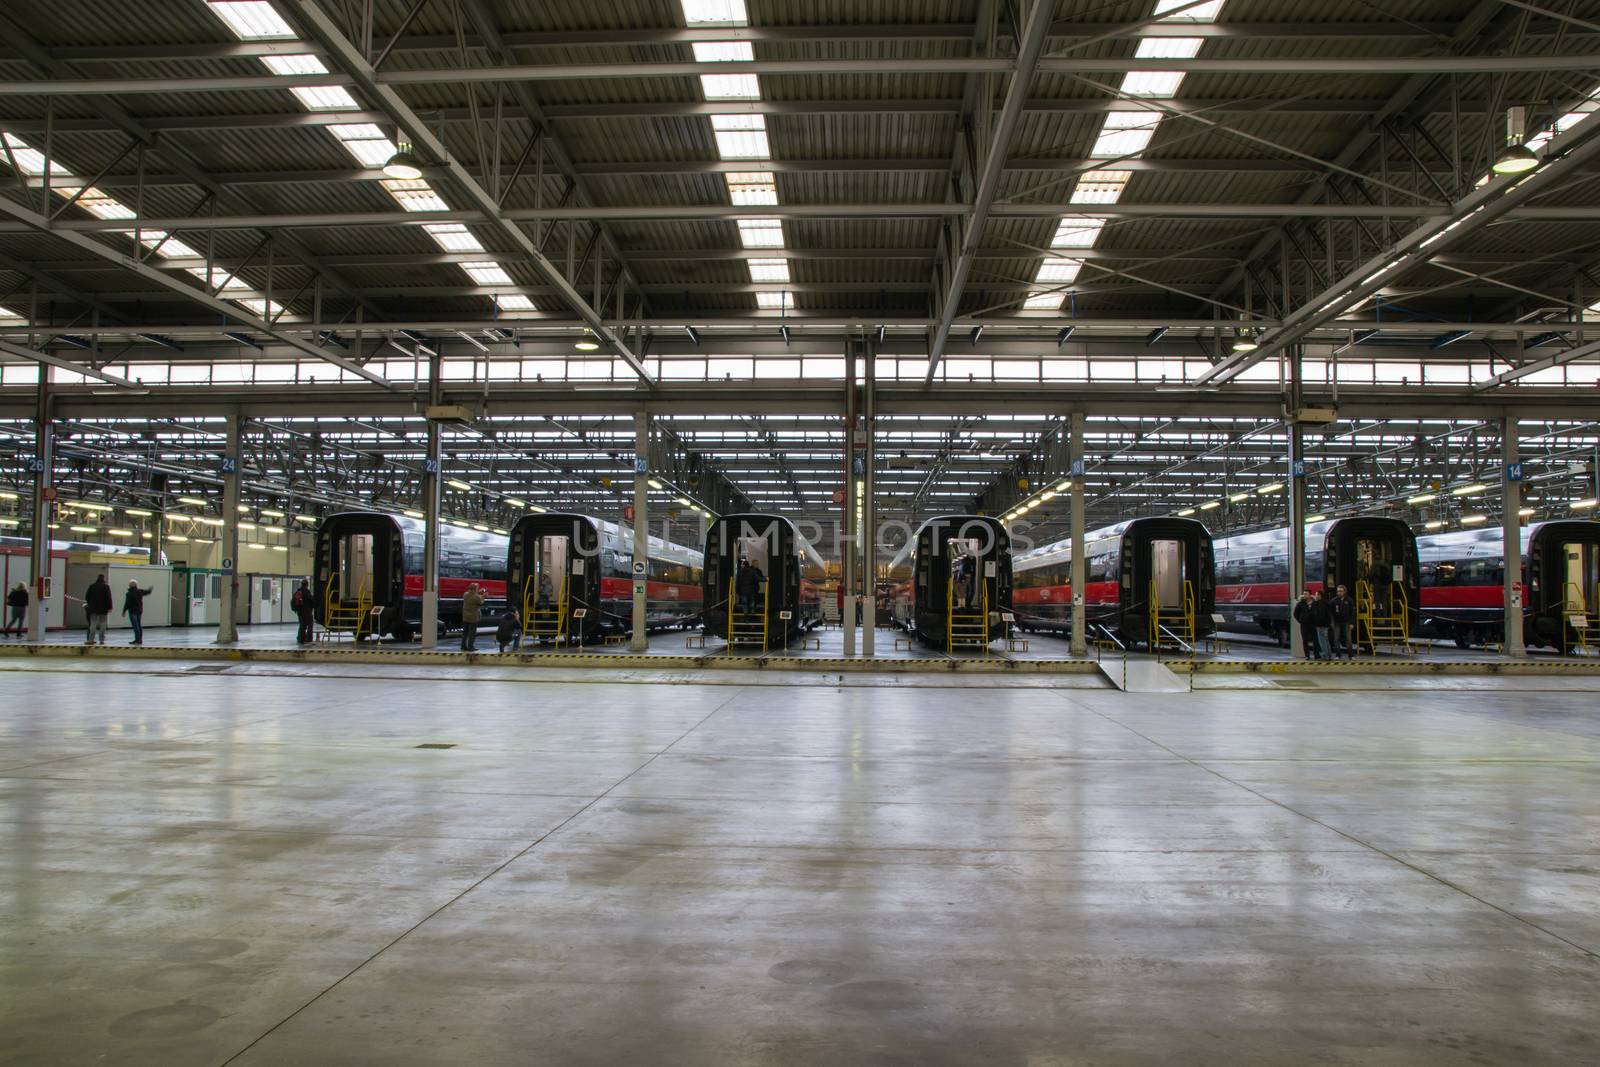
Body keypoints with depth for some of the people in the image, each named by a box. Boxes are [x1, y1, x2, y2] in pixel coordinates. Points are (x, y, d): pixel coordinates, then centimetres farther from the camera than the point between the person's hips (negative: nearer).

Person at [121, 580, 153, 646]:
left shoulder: (129, 594, -14)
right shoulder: (140, 592, 3)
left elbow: (127, 603, -15)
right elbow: (147, 592, 21)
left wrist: (124, 611, -8)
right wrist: (150, 589, 44)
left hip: (132, 611, -6)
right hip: (139, 610, 6)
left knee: (135, 626, -6)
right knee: (139, 625, 11)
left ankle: (137, 640, -9)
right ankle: (140, 640, 13)